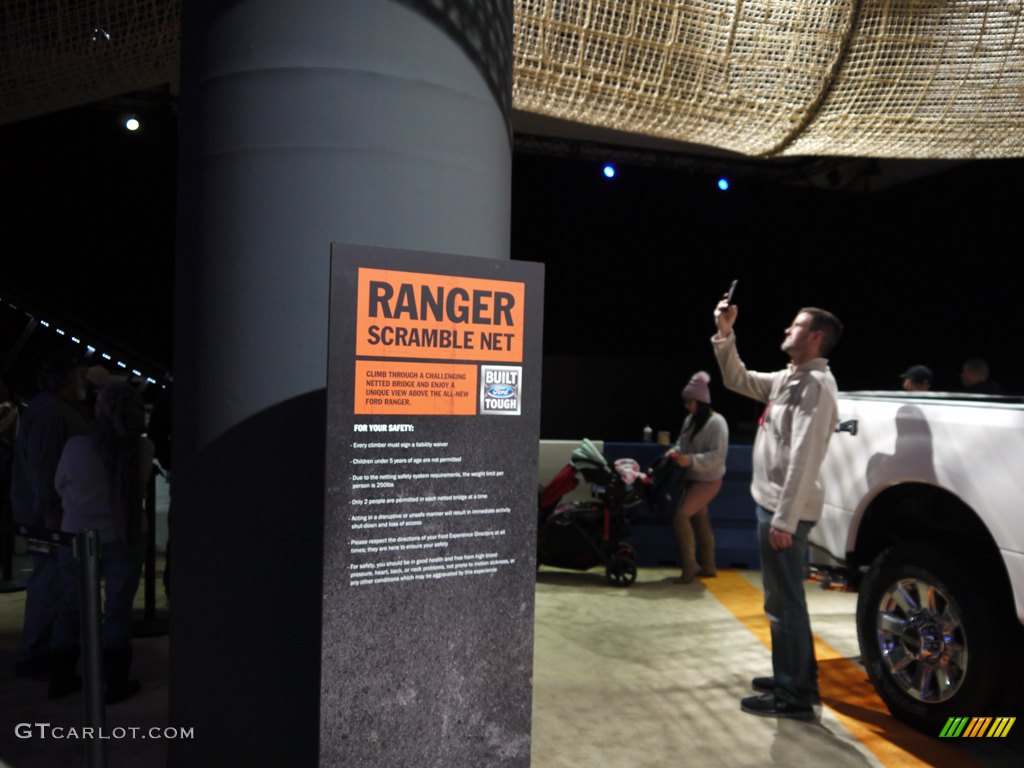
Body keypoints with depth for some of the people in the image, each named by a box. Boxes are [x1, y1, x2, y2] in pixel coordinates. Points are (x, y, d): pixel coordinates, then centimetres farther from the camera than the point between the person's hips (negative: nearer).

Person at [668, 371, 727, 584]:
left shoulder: (716, 422, -19)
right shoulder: (690, 420, 5)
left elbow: (717, 456, -25)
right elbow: (682, 442, 15)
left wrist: (691, 460, -31)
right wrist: (676, 452, -7)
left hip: (708, 481, -8)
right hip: (692, 478, 9)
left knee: (681, 516, -16)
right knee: (700, 520, 15)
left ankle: (690, 565, -4)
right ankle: (708, 566, 27)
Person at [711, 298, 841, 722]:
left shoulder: (816, 384, -17)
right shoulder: (787, 378, 13)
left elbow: (804, 458, -24)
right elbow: (738, 380, 23)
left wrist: (784, 518, -26)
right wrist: (725, 334, 11)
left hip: (785, 510, -10)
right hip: (773, 504, 10)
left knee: (784, 603, -2)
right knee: (783, 599, 20)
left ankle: (795, 696, 8)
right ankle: (792, 677, 34)